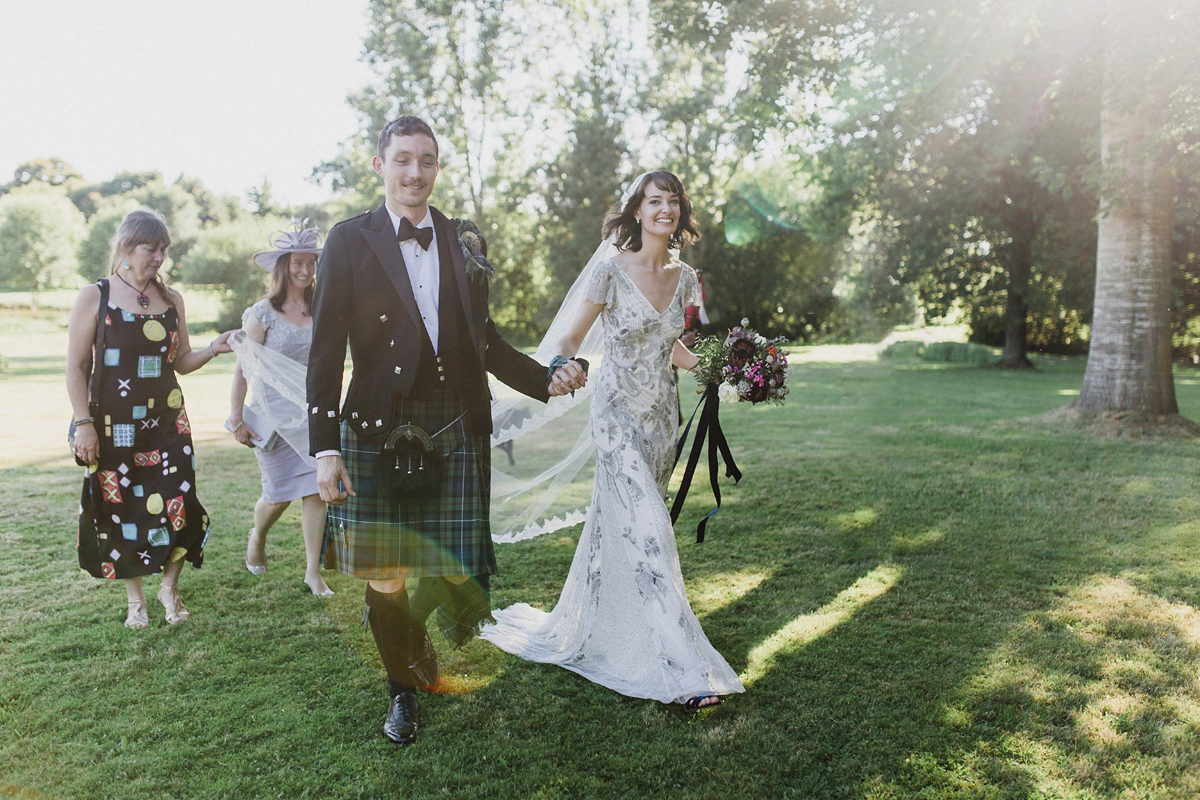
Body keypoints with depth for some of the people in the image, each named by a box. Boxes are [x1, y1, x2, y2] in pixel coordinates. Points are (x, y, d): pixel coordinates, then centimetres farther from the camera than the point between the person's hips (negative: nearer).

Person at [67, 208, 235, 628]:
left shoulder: (171, 299, 8)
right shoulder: (94, 297, -2)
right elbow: (76, 367, -2)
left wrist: (213, 349, -7)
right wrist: (83, 423, -8)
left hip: (166, 421, 2)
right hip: (112, 424, -2)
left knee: (177, 505, -4)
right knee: (119, 509, 6)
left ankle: (169, 589, 19)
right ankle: (135, 598, 25)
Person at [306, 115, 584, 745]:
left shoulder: (465, 242, 11)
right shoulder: (350, 242, 2)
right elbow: (326, 352, -2)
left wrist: (546, 378, 2)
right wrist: (324, 448, -9)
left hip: (457, 435, 2)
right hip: (378, 437, -2)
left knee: (461, 577, 3)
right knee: (384, 580, 7)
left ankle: (446, 664, 34)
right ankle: (404, 691, 31)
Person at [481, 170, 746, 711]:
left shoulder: (684, 277, 7)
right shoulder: (610, 269, -11)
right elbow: (570, 341, -6)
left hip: (662, 415, 6)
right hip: (619, 413, -6)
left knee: (618, 523, 17)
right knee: (646, 531, -11)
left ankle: (594, 629, 36)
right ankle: (683, 670, -8)